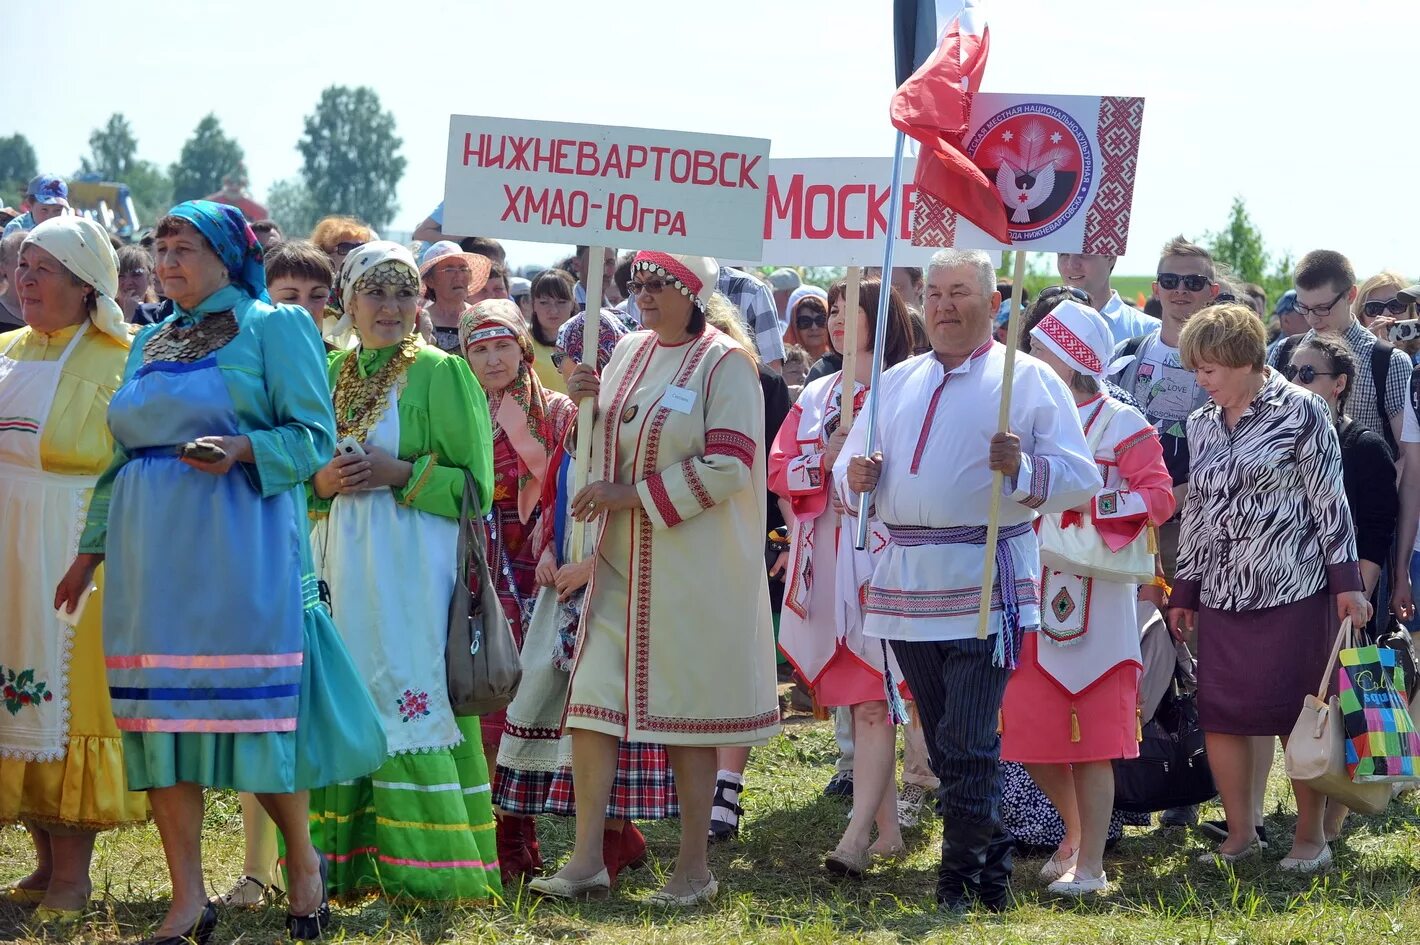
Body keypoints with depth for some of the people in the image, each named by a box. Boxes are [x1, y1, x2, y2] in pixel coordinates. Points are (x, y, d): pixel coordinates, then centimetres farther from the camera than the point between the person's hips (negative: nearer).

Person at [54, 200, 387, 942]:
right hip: (151, 549, 6)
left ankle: (303, 861, 18)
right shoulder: (149, 343, 19)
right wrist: (92, 547, 19)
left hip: (237, 551, -6)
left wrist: (242, 449, -22)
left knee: (251, 708, -4)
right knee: (159, 714, 0)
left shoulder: (273, 326, 1)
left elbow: (313, 434, -5)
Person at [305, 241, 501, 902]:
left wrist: (400, 473, -15)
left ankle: (425, 866, -5)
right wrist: (324, 480, -2)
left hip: (412, 568, -5)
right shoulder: (330, 374, 14)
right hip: (340, 563, 5)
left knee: (410, 698, -9)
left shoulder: (441, 373, -1)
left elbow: (476, 483, -3)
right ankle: (344, 859, 8)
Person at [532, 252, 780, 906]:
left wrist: (631, 494, -17)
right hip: (621, 557, 6)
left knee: (685, 709, 0)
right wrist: (585, 404, 0)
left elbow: (729, 466, -16)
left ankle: (694, 867, 9)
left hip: (691, 563, -6)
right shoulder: (629, 352, 12)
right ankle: (587, 858, 0)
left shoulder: (724, 363, -8)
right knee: (592, 699, -3)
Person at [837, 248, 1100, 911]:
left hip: (985, 585, -6)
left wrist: (1021, 468, -24)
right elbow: (850, 467, 20)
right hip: (905, 580, 6)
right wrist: (856, 476, -3)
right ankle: (991, 864, 22)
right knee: (944, 742, 10)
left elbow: (1079, 478, -6)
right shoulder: (895, 383, 18)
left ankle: (960, 881, 0)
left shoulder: (1029, 379, 1)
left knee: (967, 747, -9)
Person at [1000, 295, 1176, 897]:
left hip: (1097, 604, -6)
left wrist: (1088, 506, -21)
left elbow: (1159, 497, -15)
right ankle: (1075, 831, 31)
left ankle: (1091, 865, 4)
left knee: (1093, 742, -2)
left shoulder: (1123, 425, -6)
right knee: (1030, 736, 7)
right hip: (1034, 600, 6)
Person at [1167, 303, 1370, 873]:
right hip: (1223, 593, 5)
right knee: (1219, 716, 0)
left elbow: (1329, 500, -4)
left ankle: (1311, 835, 8)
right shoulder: (1202, 426, 12)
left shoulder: (1301, 412, -4)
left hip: (1293, 591, -5)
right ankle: (1240, 832, 11)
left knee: (1297, 716, -2)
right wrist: (1184, 592, 19)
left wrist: (1347, 583, -7)